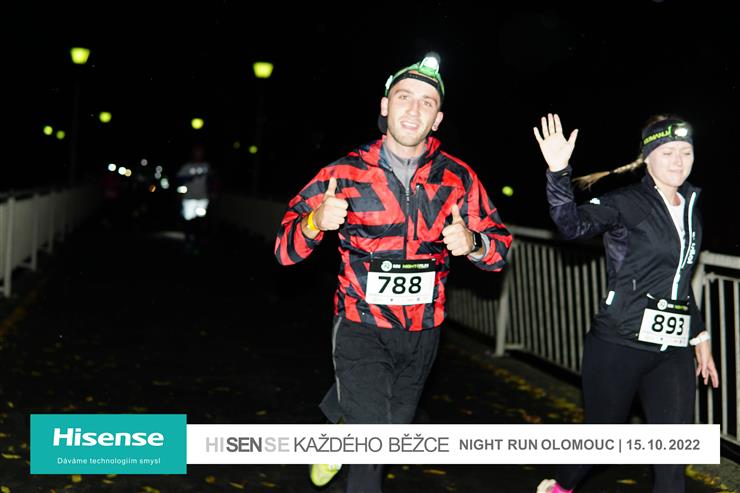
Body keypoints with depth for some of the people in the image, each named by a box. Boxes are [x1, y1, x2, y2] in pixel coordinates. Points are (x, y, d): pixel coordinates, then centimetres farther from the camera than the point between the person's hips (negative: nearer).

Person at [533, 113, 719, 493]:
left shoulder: (690, 209, 12)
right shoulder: (627, 203, -8)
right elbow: (573, 224, -26)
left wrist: (699, 336, 20)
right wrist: (558, 172, -40)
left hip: (673, 350, 6)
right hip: (620, 344, -5)